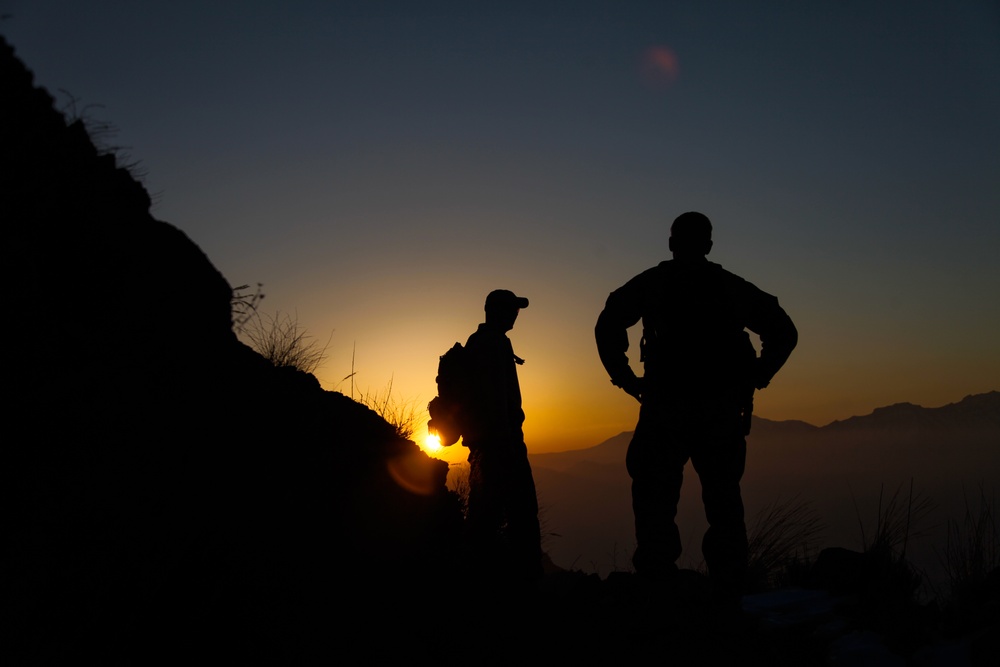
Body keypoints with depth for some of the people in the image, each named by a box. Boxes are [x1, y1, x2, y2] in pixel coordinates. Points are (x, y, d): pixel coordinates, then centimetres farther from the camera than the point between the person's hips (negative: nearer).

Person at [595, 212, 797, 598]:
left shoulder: (651, 283, 7)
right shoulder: (733, 287, 15)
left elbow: (608, 326, -5)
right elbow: (783, 331, 13)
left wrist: (625, 378, 2)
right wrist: (754, 379, 13)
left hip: (666, 406, -2)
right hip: (724, 410, 3)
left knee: (654, 494, 6)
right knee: (723, 499, 12)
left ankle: (656, 576, -1)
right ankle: (729, 588, 12)